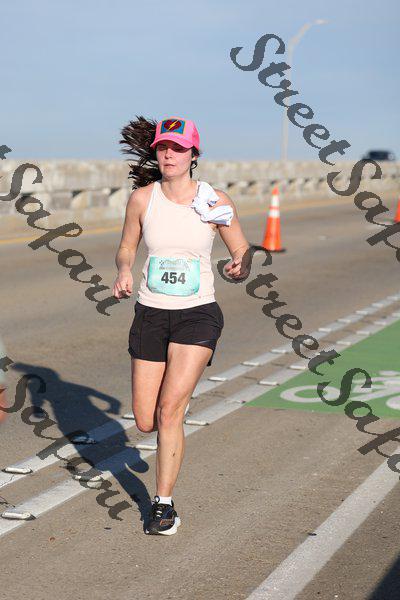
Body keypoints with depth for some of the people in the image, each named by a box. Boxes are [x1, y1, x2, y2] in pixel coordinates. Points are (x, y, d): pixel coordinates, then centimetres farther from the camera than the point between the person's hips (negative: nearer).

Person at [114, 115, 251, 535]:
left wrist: (240, 269, -22)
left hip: (199, 314, -2)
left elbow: (243, 254, 2)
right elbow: (126, 248, 10)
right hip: (150, 314, 3)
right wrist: (124, 271, -13)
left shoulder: (215, 200, -6)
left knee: (169, 410, -17)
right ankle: (178, 399, 42)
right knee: (145, 422, 4)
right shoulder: (142, 198, -3)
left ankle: (164, 504, 0)